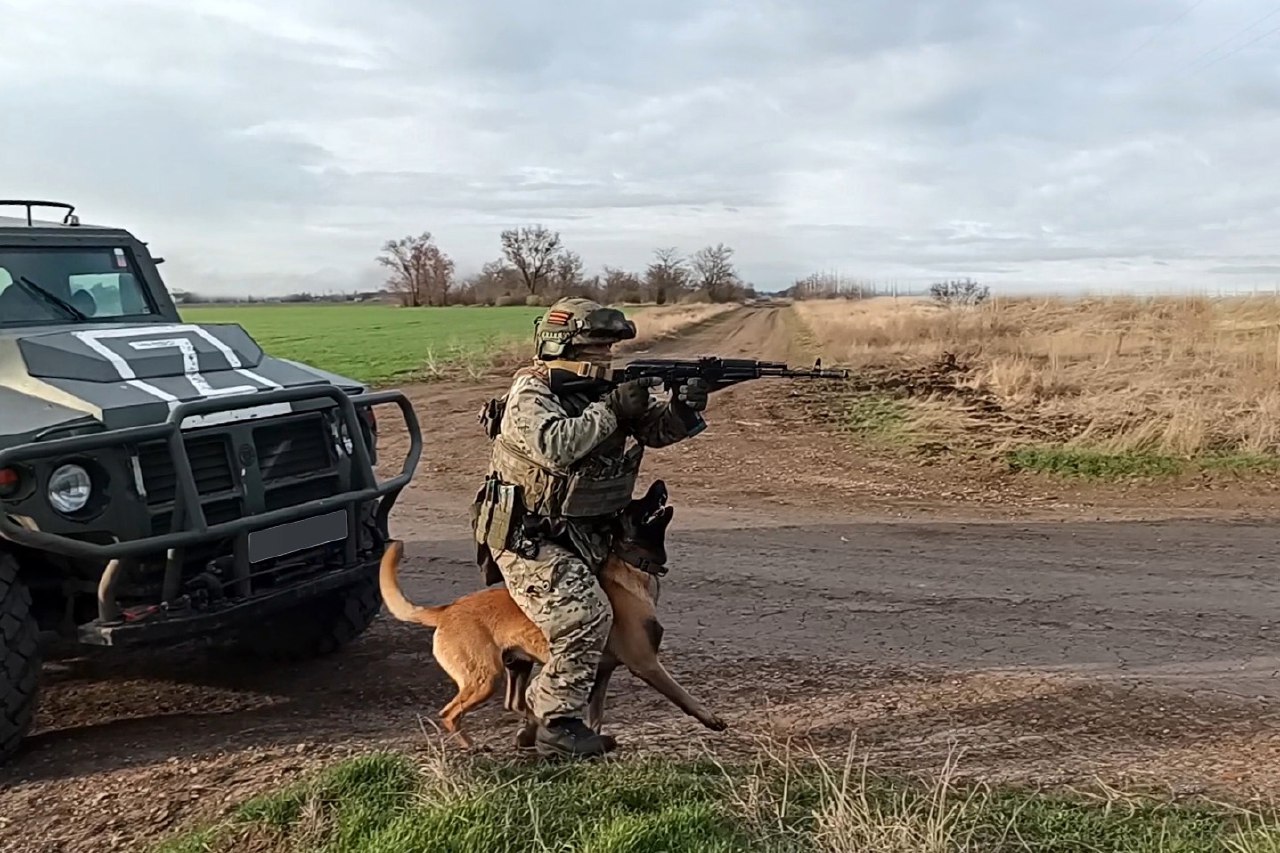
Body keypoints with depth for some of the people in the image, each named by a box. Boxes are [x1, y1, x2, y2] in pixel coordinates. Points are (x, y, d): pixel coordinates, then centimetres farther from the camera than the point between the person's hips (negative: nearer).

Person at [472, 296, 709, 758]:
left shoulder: (601, 389, 6)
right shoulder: (530, 392, -15)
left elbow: (657, 429, 1)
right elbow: (553, 446, -35)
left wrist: (683, 408, -20)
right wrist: (612, 409, -29)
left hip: (578, 535, 8)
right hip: (526, 538, -8)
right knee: (586, 616, -18)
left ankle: (542, 703, 26)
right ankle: (557, 726, -6)